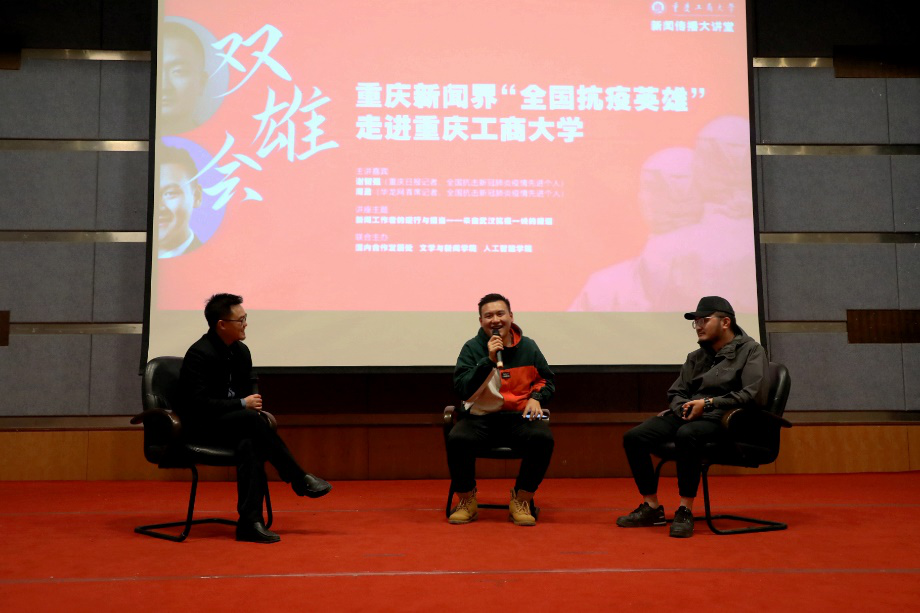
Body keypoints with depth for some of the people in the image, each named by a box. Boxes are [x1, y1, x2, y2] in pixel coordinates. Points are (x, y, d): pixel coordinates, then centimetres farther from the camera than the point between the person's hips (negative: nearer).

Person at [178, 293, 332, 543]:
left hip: (231, 424, 6)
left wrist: (254, 406, -4)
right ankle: (299, 479, -22)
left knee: (249, 444, -30)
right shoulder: (199, 354, -14)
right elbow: (198, 404, -21)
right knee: (251, 419, -33)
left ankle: (250, 522, -34)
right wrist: (243, 405, -20)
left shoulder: (241, 352, 8)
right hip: (200, 427, -6)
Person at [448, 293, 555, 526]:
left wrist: (536, 397, 0)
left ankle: (521, 502, -9)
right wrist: (489, 360, -18)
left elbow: (546, 380, 22)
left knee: (543, 437, -30)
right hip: (481, 417, -1)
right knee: (457, 439, -32)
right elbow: (462, 390, -10)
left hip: (519, 417, 1)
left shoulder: (528, 346, 9)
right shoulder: (472, 348, 2)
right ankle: (466, 502, -5)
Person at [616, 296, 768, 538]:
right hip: (689, 415, 7)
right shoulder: (697, 357, 21)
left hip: (724, 419, -7)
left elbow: (755, 394, -12)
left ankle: (685, 511, -28)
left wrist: (708, 404, -16)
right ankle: (652, 507, -5)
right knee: (634, 437, -15)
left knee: (686, 434, -39)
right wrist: (684, 408, -3)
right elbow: (675, 393, 23)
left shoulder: (751, 351, 2)